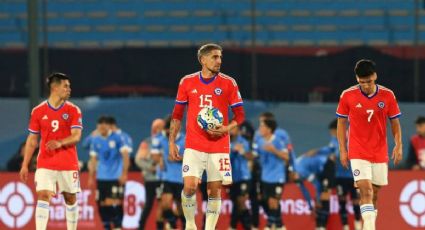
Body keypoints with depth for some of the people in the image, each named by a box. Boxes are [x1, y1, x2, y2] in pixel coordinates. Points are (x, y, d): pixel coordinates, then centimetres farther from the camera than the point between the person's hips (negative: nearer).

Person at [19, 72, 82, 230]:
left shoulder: (73, 110, 1)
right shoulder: (38, 112, 3)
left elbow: (76, 136, -9)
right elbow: (32, 140, 7)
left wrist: (60, 143, -28)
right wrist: (25, 165, 3)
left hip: (68, 164, 1)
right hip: (45, 164, -1)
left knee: (71, 199, 7)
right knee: (43, 197, -13)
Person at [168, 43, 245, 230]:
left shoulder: (228, 83, 1)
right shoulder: (187, 82, 4)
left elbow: (240, 115, 5)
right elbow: (177, 115, 11)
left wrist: (226, 128, -14)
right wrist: (172, 141, 7)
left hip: (219, 147, 0)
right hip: (193, 146, 0)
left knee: (214, 191, 1)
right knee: (189, 186, -13)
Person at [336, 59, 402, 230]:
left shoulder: (387, 95, -2)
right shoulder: (347, 96, -6)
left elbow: (395, 122, 6)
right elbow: (341, 123, 3)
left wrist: (398, 146, -4)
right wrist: (342, 150, 0)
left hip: (380, 153, 3)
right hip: (358, 153, -3)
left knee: (374, 195, 8)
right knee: (366, 190, -17)